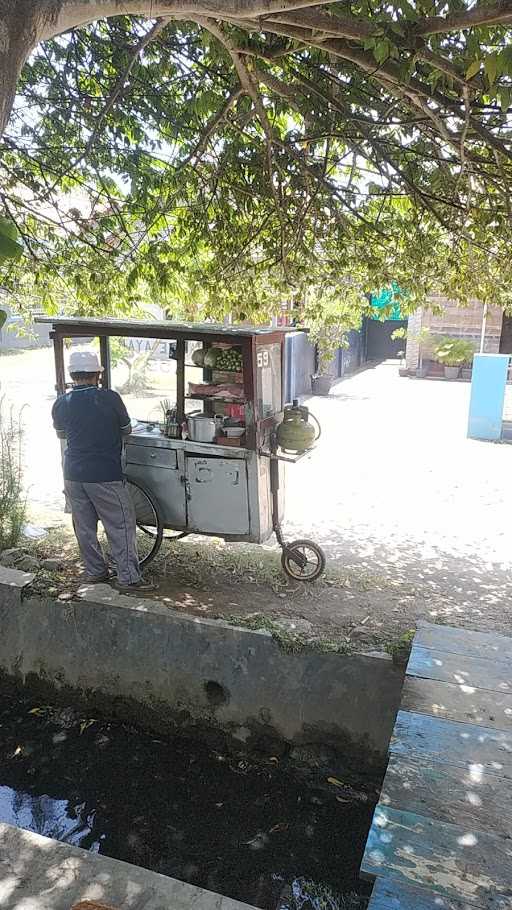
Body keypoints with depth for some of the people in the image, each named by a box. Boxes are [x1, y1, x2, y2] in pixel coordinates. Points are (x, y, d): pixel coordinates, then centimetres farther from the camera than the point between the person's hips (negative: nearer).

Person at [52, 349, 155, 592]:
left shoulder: (61, 404, 1)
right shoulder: (109, 398, -11)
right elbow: (127, 429, 3)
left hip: (73, 475, 5)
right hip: (105, 475, -5)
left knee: (84, 526, 15)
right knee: (121, 526, 3)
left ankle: (95, 571, 26)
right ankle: (128, 578, 3)